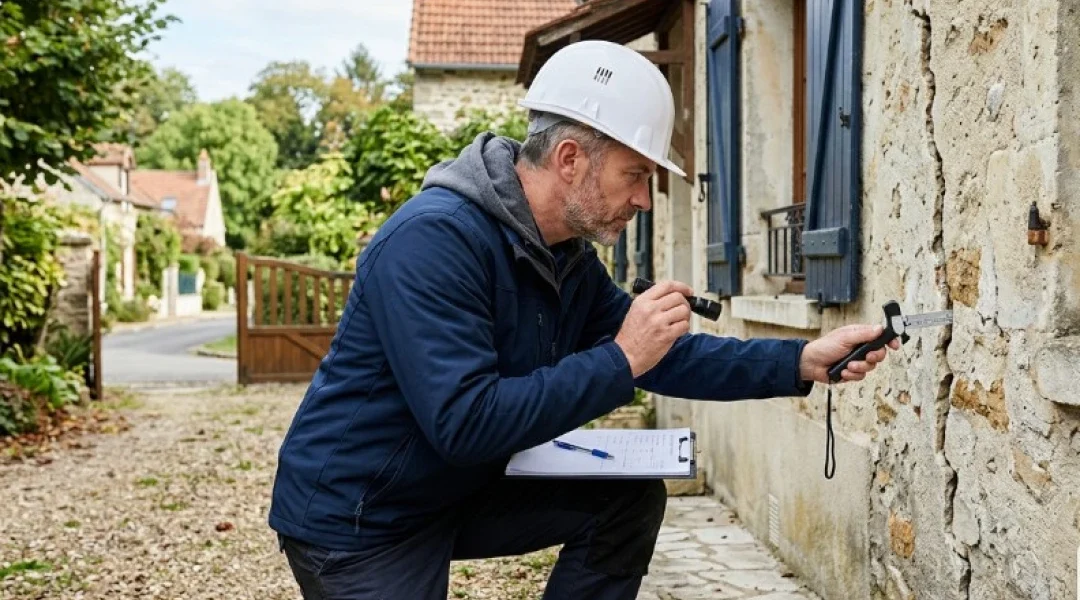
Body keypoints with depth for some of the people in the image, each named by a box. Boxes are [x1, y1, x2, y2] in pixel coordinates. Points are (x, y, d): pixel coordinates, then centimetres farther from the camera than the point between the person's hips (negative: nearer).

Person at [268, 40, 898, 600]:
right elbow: (466, 423, -33)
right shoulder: (432, 241, -28)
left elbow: (663, 358, 3)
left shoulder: (571, 256, 0)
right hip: (356, 519, -8)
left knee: (631, 500, -1)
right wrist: (620, 360, -30)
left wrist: (802, 361, -6)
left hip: (463, 491, 8)